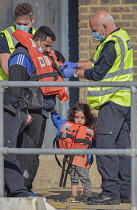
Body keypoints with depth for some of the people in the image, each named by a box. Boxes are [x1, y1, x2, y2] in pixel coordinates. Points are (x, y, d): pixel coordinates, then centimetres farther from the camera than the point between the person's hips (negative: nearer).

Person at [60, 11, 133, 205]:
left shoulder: (112, 45, -17)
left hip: (113, 102, -10)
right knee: (122, 145, 12)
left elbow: (97, 73, -15)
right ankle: (126, 191, 14)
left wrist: (74, 72, -2)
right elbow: (98, 62, 22)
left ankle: (110, 192, -14)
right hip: (125, 101, 10)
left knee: (105, 144, -10)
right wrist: (76, 65, 14)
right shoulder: (122, 38, 15)